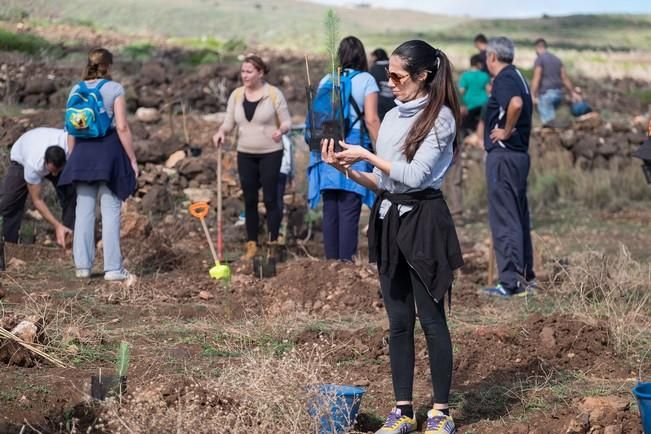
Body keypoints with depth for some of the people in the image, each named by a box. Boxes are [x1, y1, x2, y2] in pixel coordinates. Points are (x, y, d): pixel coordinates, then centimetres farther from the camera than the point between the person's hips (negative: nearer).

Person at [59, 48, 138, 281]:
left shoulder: (76, 90, 7)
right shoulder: (114, 89, -5)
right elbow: (122, 127, -10)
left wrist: (72, 158, 17)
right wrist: (132, 159, -4)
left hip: (82, 151, 4)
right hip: (109, 149, -4)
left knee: (84, 210, 9)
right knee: (111, 211, 0)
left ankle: (83, 265, 12)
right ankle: (113, 268, 0)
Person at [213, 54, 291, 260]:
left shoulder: (274, 94, -7)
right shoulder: (236, 95, 4)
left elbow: (287, 121, -5)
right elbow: (229, 122, 6)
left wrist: (280, 130, -27)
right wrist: (221, 132, -16)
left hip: (270, 153, -4)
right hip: (245, 154, 4)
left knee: (270, 199, -3)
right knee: (250, 200, 7)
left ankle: (273, 244, 6)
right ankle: (251, 245, 13)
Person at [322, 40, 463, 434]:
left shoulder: (440, 117, -8)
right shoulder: (392, 117, 13)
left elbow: (415, 175, -16)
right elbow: (380, 182, 14)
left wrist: (367, 155, -11)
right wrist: (348, 169, -1)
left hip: (424, 220, -7)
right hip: (389, 217, 7)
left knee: (432, 319, -2)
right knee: (399, 321, 9)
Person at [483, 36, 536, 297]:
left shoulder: (504, 79, -14)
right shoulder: (517, 77, 16)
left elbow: (516, 103, -34)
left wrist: (506, 131, -22)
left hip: (503, 155, -10)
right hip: (519, 154, 10)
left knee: (504, 219, -7)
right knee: (519, 217, 15)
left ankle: (510, 282, -7)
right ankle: (525, 277, 22)